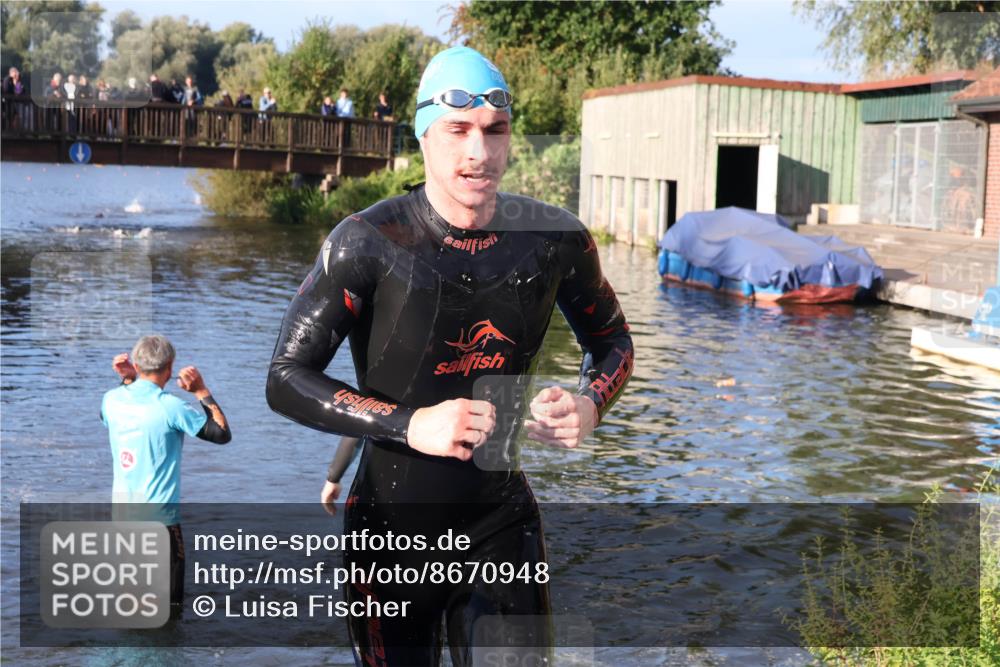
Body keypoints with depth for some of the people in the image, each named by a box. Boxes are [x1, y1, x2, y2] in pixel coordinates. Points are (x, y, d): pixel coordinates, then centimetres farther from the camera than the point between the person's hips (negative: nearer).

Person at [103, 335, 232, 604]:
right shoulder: (170, 406, -17)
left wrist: (129, 381, 13)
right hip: (159, 518, -6)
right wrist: (202, 392, -3)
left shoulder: (112, 399, -1)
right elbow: (223, 434, -8)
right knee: (170, 599, 5)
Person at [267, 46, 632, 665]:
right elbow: (287, 380, -15)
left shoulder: (556, 237, -7)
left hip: (503, 521, 2)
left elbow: (612, 341, 11)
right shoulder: (370, 242, -16)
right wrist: (410, 424, -27)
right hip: (392, 527, -2)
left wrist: (590, 405, -11)